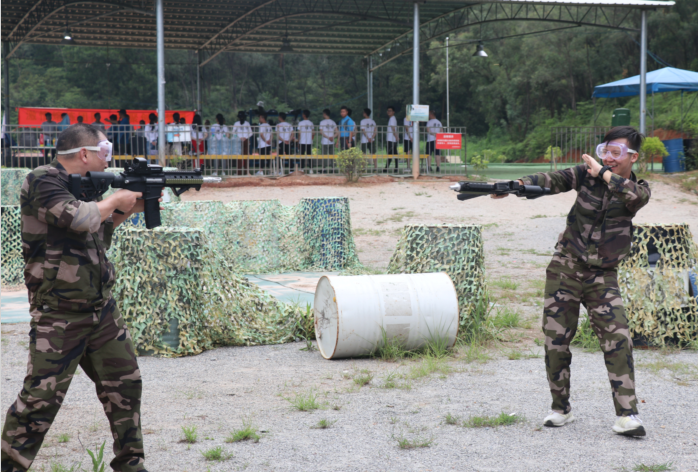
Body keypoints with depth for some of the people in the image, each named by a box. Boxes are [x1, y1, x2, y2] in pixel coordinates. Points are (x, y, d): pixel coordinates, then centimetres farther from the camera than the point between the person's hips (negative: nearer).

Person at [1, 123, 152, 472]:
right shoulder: (42, 182, -13)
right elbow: (80, 219, -29)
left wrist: (127, 211, 12)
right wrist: (115, 200, -12)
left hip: (102, 309, 9)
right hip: (58, 317, -9)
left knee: (126, 384, 11)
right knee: (41, 399, -8)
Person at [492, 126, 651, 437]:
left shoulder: (639, 189, -1)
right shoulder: (586, 174, 0)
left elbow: (634, 195, -25)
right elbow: (552, 181, -14)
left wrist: (602, 173, -19)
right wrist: (517, 184, -31)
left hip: (602, 275, -1)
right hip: (565, 268, 1)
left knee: (617, 338, -14)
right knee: (556, 340, 1)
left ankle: (626, 415, -12)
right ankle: (561, 409, 17)